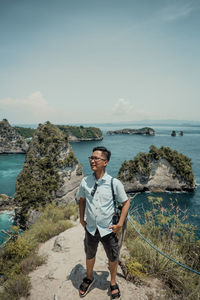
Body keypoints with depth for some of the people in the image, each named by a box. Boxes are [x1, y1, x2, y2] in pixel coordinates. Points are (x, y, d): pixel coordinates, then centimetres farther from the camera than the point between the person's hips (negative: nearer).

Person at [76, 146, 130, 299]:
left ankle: (113, 283, 50)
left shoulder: (115, 183, -18)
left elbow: (126, 202, -6)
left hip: (108, 229, -2)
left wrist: (120, 224, -9)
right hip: (90, 229, 2)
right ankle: (89, 278, 56)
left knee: (113, 259, 19)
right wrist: (81, 219, 4)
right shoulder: (85, 181, -9)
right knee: (90, 256, 25)